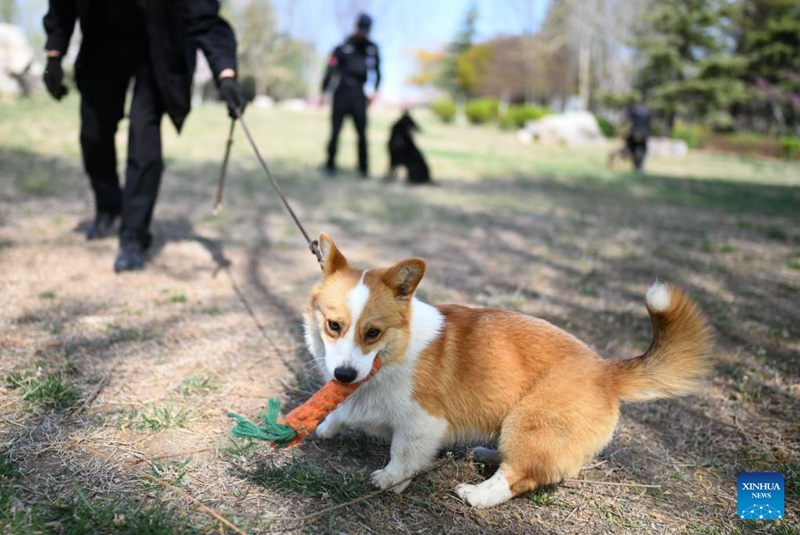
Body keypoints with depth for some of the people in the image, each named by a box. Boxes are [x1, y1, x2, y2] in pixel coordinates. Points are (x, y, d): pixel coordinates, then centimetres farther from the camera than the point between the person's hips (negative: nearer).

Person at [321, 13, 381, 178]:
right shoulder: (344, 47, -2)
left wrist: (375, 91, 9)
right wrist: (324, 93, -7)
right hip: (342, 93, -2)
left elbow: (377, 72, 20)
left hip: (358, 95, 3)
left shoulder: (372, 49, 10)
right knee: (335, 131, 0)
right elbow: (330, 69, -4)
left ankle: (364, 167, 4)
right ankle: (330, 163, 9)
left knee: (362, 132, -3)